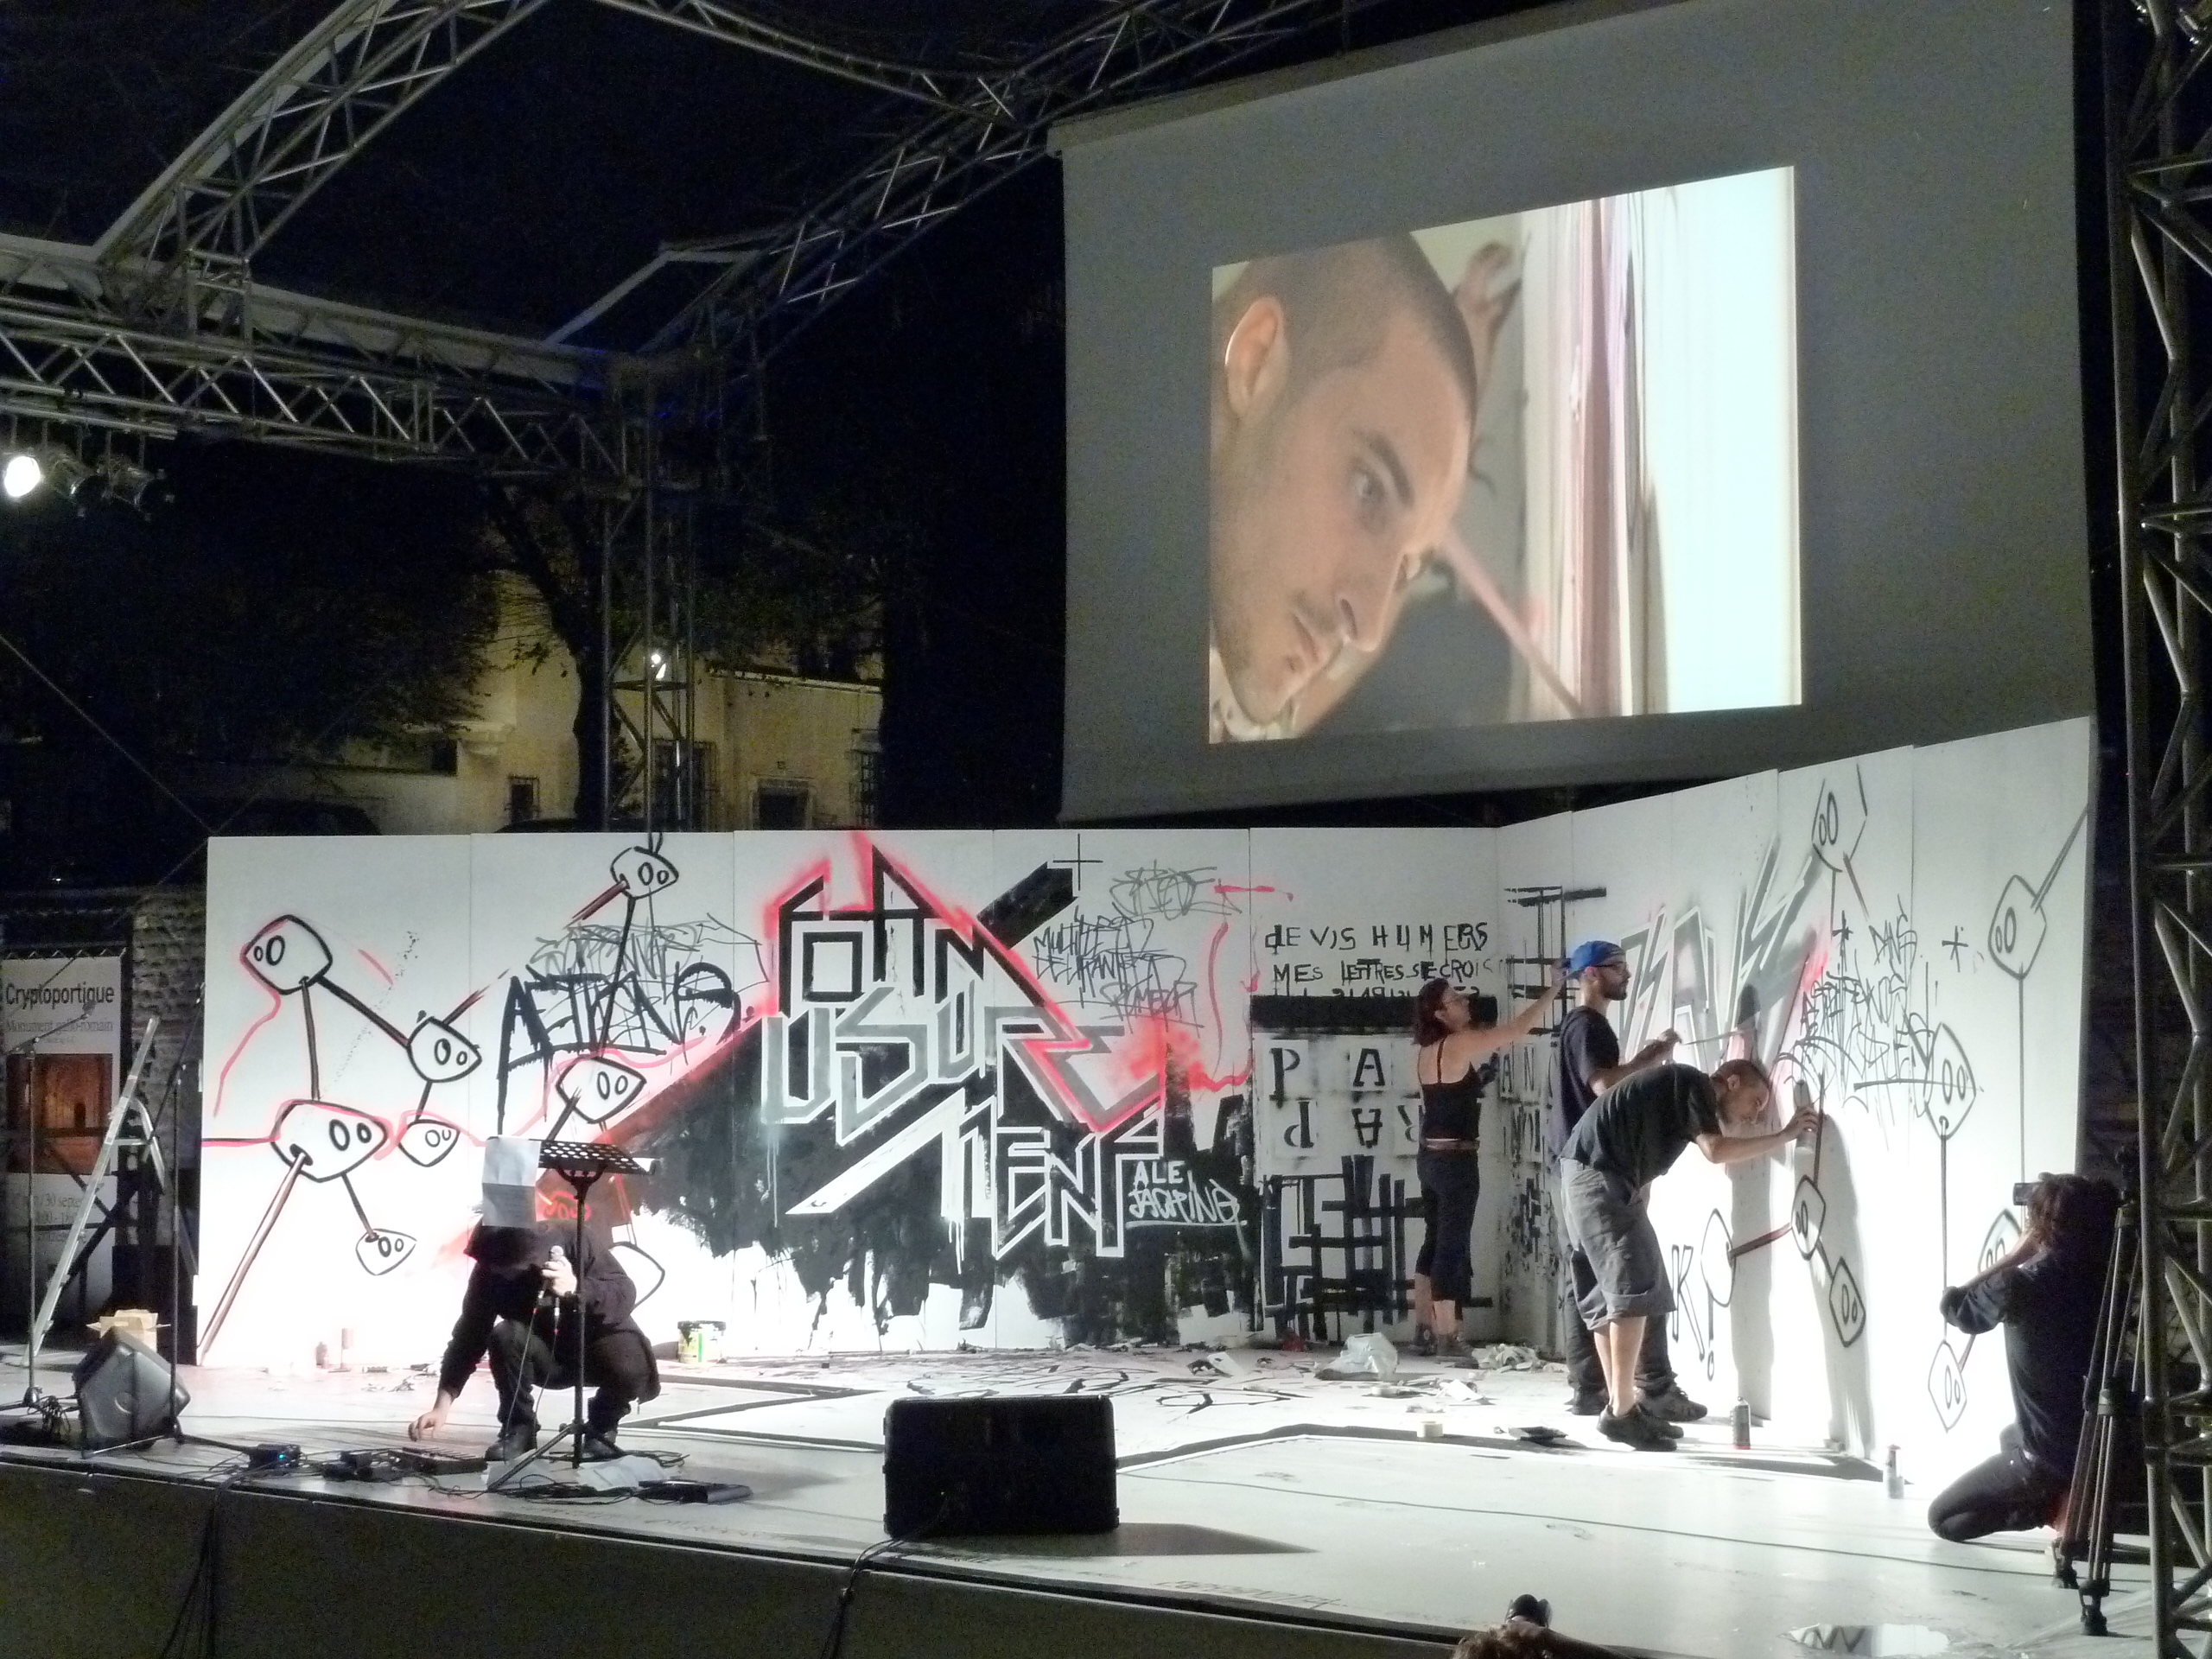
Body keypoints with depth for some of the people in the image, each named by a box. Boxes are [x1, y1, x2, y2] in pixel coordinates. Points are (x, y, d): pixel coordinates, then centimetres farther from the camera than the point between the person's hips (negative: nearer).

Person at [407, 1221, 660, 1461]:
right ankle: (518, 1427, -7)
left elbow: (625, 1294, -27)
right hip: (546, 1356, 2)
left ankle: (601, 1426, -1)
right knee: (505, 1336, -29)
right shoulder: (489, 1270, -19)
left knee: (631, 1369, -34)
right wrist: (442, 1406, -21)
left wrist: (575, 1287, -45)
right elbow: (470, 1334, -15)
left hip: (596, 1343, -2)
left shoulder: (577, 1240, -25)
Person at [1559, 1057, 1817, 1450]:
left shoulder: (1685, 1099, 23)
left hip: (1599, 1176, 10)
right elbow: (1716, 1150, -18)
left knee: (1614, 1291, 11)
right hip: (1596, 1173, -10)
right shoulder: (1694, 1083, -5)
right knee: (1636, 1284, -12)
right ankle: (1621, 1412, -14)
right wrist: (1785, 1136, -11)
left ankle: (1618, 1406, 13)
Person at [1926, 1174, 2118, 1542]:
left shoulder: (2021, 1287, -21)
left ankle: (2054, 1507, -7)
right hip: (2101, 1446, 7)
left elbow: (1952, 1306, -4)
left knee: (1942, 1518, 6)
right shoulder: (2104, 1277, -5)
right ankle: (2070, 1496, 17)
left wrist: (2012, 1258, -2)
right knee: (2010, 1437, 39)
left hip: (2050, 1456, -7)